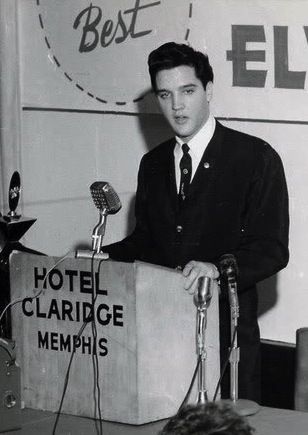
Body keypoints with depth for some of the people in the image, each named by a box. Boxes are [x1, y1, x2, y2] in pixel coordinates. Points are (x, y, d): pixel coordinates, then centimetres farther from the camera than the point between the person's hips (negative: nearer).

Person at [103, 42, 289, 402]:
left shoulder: (256, 158, -5)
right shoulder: (152, 164, 14)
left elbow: (272, 250, -11)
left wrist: (217, 268, -28)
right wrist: (104, 257, -1)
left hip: (226, 332, -4)